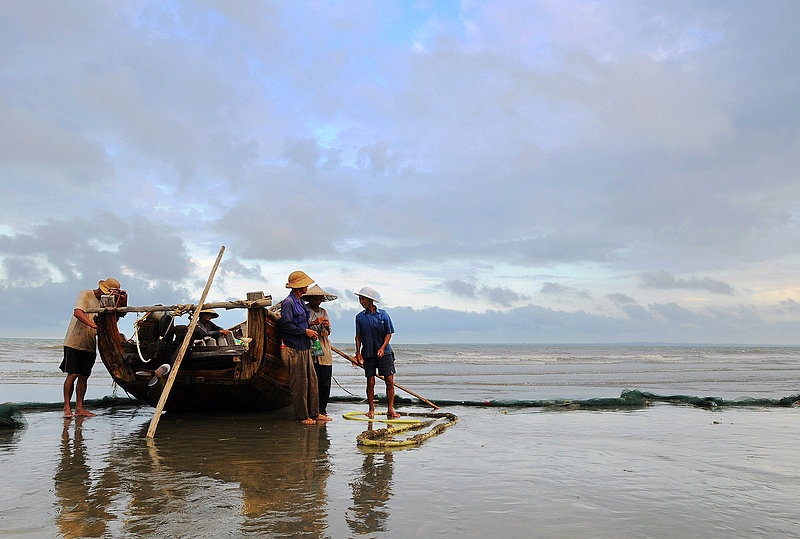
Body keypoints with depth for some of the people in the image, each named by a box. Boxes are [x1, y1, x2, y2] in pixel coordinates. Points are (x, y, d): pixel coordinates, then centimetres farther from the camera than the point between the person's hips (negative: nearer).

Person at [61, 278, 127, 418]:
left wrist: (123, 300, -11)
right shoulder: (85, 294, -7)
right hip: (74, 342, -5)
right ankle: (67, 408, 4)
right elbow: (77, 313, -22)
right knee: (72, 375, -5)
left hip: (90, 346, 6)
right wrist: (94, 325, -35)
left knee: (84, 376, 6)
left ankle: (79, 408, 11)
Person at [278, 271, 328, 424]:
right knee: (299, 383, -3)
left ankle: (314, 413, 17)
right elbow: (285, 325, -20)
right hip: (294, 349, -9)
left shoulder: (300, 302, 17)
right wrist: (305, 331, -16)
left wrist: (310, 332, 9)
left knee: (312, 380, 10)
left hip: (305, 348, 9)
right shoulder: (288, 303, -13)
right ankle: (301, 416, 6)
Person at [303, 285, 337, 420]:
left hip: (324, 352, 5)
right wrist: (313, 323, -19)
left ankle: (322, 411, 12)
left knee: (326, 383, 2)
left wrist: (327, 326, 0)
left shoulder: (323, 311, 18)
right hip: (310, 350, -5)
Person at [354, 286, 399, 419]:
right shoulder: (360, 317, 5)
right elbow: (358, 336, 7)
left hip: (384, 352, -1)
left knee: (389, 381, -4)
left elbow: (389, 334, 1)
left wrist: (382, 348, -13)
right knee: (370, 383, 2)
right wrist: (358, 353, -2)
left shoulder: (383, 315, 0)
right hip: (368, 354, 1)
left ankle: (390, 409, 5)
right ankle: (371, 410, 14)